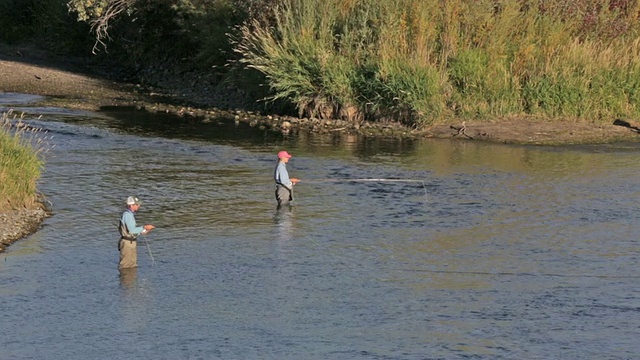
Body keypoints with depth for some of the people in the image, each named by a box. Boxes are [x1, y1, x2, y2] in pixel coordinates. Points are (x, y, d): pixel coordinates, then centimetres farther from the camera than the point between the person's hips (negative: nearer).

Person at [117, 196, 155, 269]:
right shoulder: (127, 215, -16)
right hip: (127, 243, -10)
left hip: (131, 243, 10)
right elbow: (131, 230, -22)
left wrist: (143, 232, 11)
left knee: (133, 266, 13)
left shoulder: (130, 214, 15)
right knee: (125, 266, -4)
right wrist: (144, 227, -17)